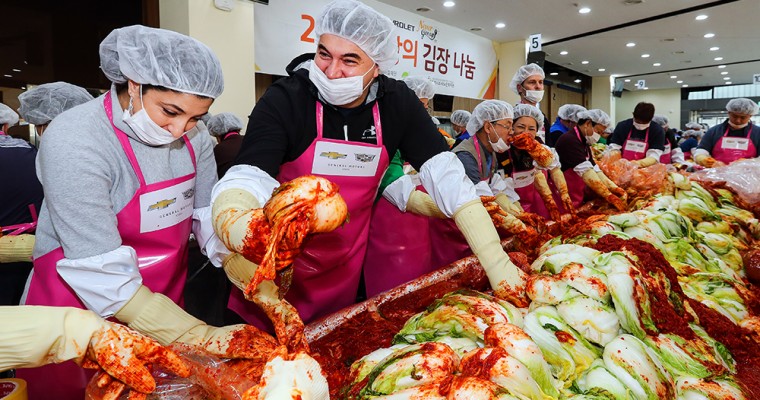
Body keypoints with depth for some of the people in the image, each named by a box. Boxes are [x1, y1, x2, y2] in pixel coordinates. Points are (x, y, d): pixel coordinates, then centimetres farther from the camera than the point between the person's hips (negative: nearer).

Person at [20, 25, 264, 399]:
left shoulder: (194, 137, -8)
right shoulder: (74, 140, -24)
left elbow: (213, 224, -9)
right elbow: (103, 275, -28)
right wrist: (200, 336, -32)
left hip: (164, 307, 5)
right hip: (80, 310, -5)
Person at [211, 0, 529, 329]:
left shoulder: (397, 103, -12)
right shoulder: (285, 99, -20)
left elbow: (448, 178, -17)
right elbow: (245, 180, -28)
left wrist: (498, 264, -25)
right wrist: (233, 220, -53)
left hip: (346, 267, 3)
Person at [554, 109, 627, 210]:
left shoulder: (584, 143, 14)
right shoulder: (569, 141, -18)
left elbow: (595, 170, 8)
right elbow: (586, 172, -24)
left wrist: (615, 189, -4)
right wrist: (610, 197, -25)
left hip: (578, 200, 9)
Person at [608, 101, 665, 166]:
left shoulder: (657, 131, -2)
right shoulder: (622, 126, 1)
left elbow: (654, 157, -8)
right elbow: (614, 149, 0)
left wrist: (638, 163, -26)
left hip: (645, 169, 0)